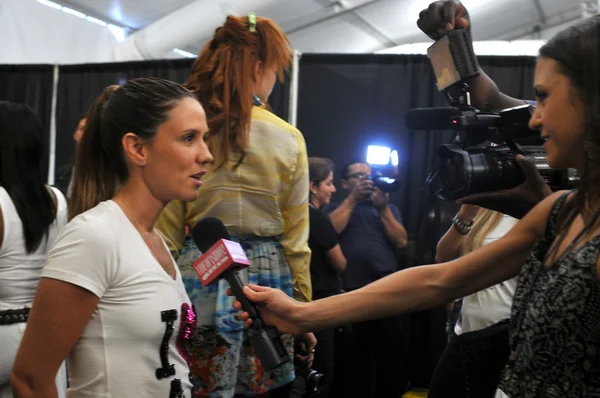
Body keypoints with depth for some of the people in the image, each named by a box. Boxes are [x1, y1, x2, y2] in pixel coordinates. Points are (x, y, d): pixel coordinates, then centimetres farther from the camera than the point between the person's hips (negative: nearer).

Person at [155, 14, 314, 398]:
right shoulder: (289, 140, -3)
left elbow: (167, 232, -2)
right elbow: (295, 240, 0)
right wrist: (304, 310, 9)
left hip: (200, 277, 0)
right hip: (266, 278, 1)